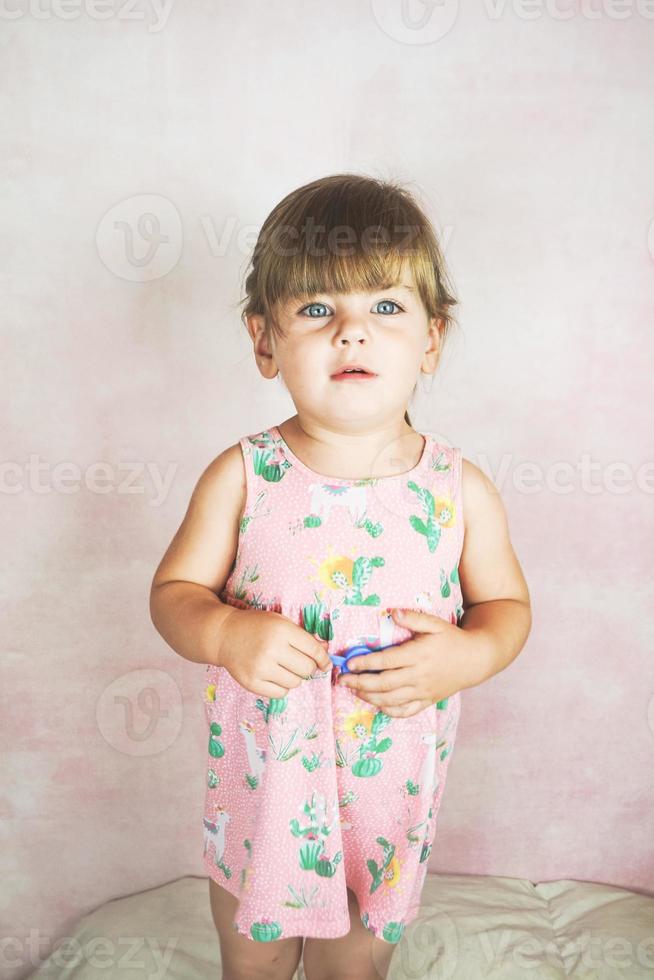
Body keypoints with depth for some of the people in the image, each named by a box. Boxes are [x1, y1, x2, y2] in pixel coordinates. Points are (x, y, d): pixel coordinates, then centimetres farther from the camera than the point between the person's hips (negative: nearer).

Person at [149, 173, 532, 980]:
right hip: (261, 782, 0)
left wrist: (467, 656, -20)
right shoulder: (241, 477, -14)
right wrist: (226, 634, -25)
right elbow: (173, 591, -6)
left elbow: (507, 604, 0)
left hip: (389, 791, 1)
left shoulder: (460, 491, -12)